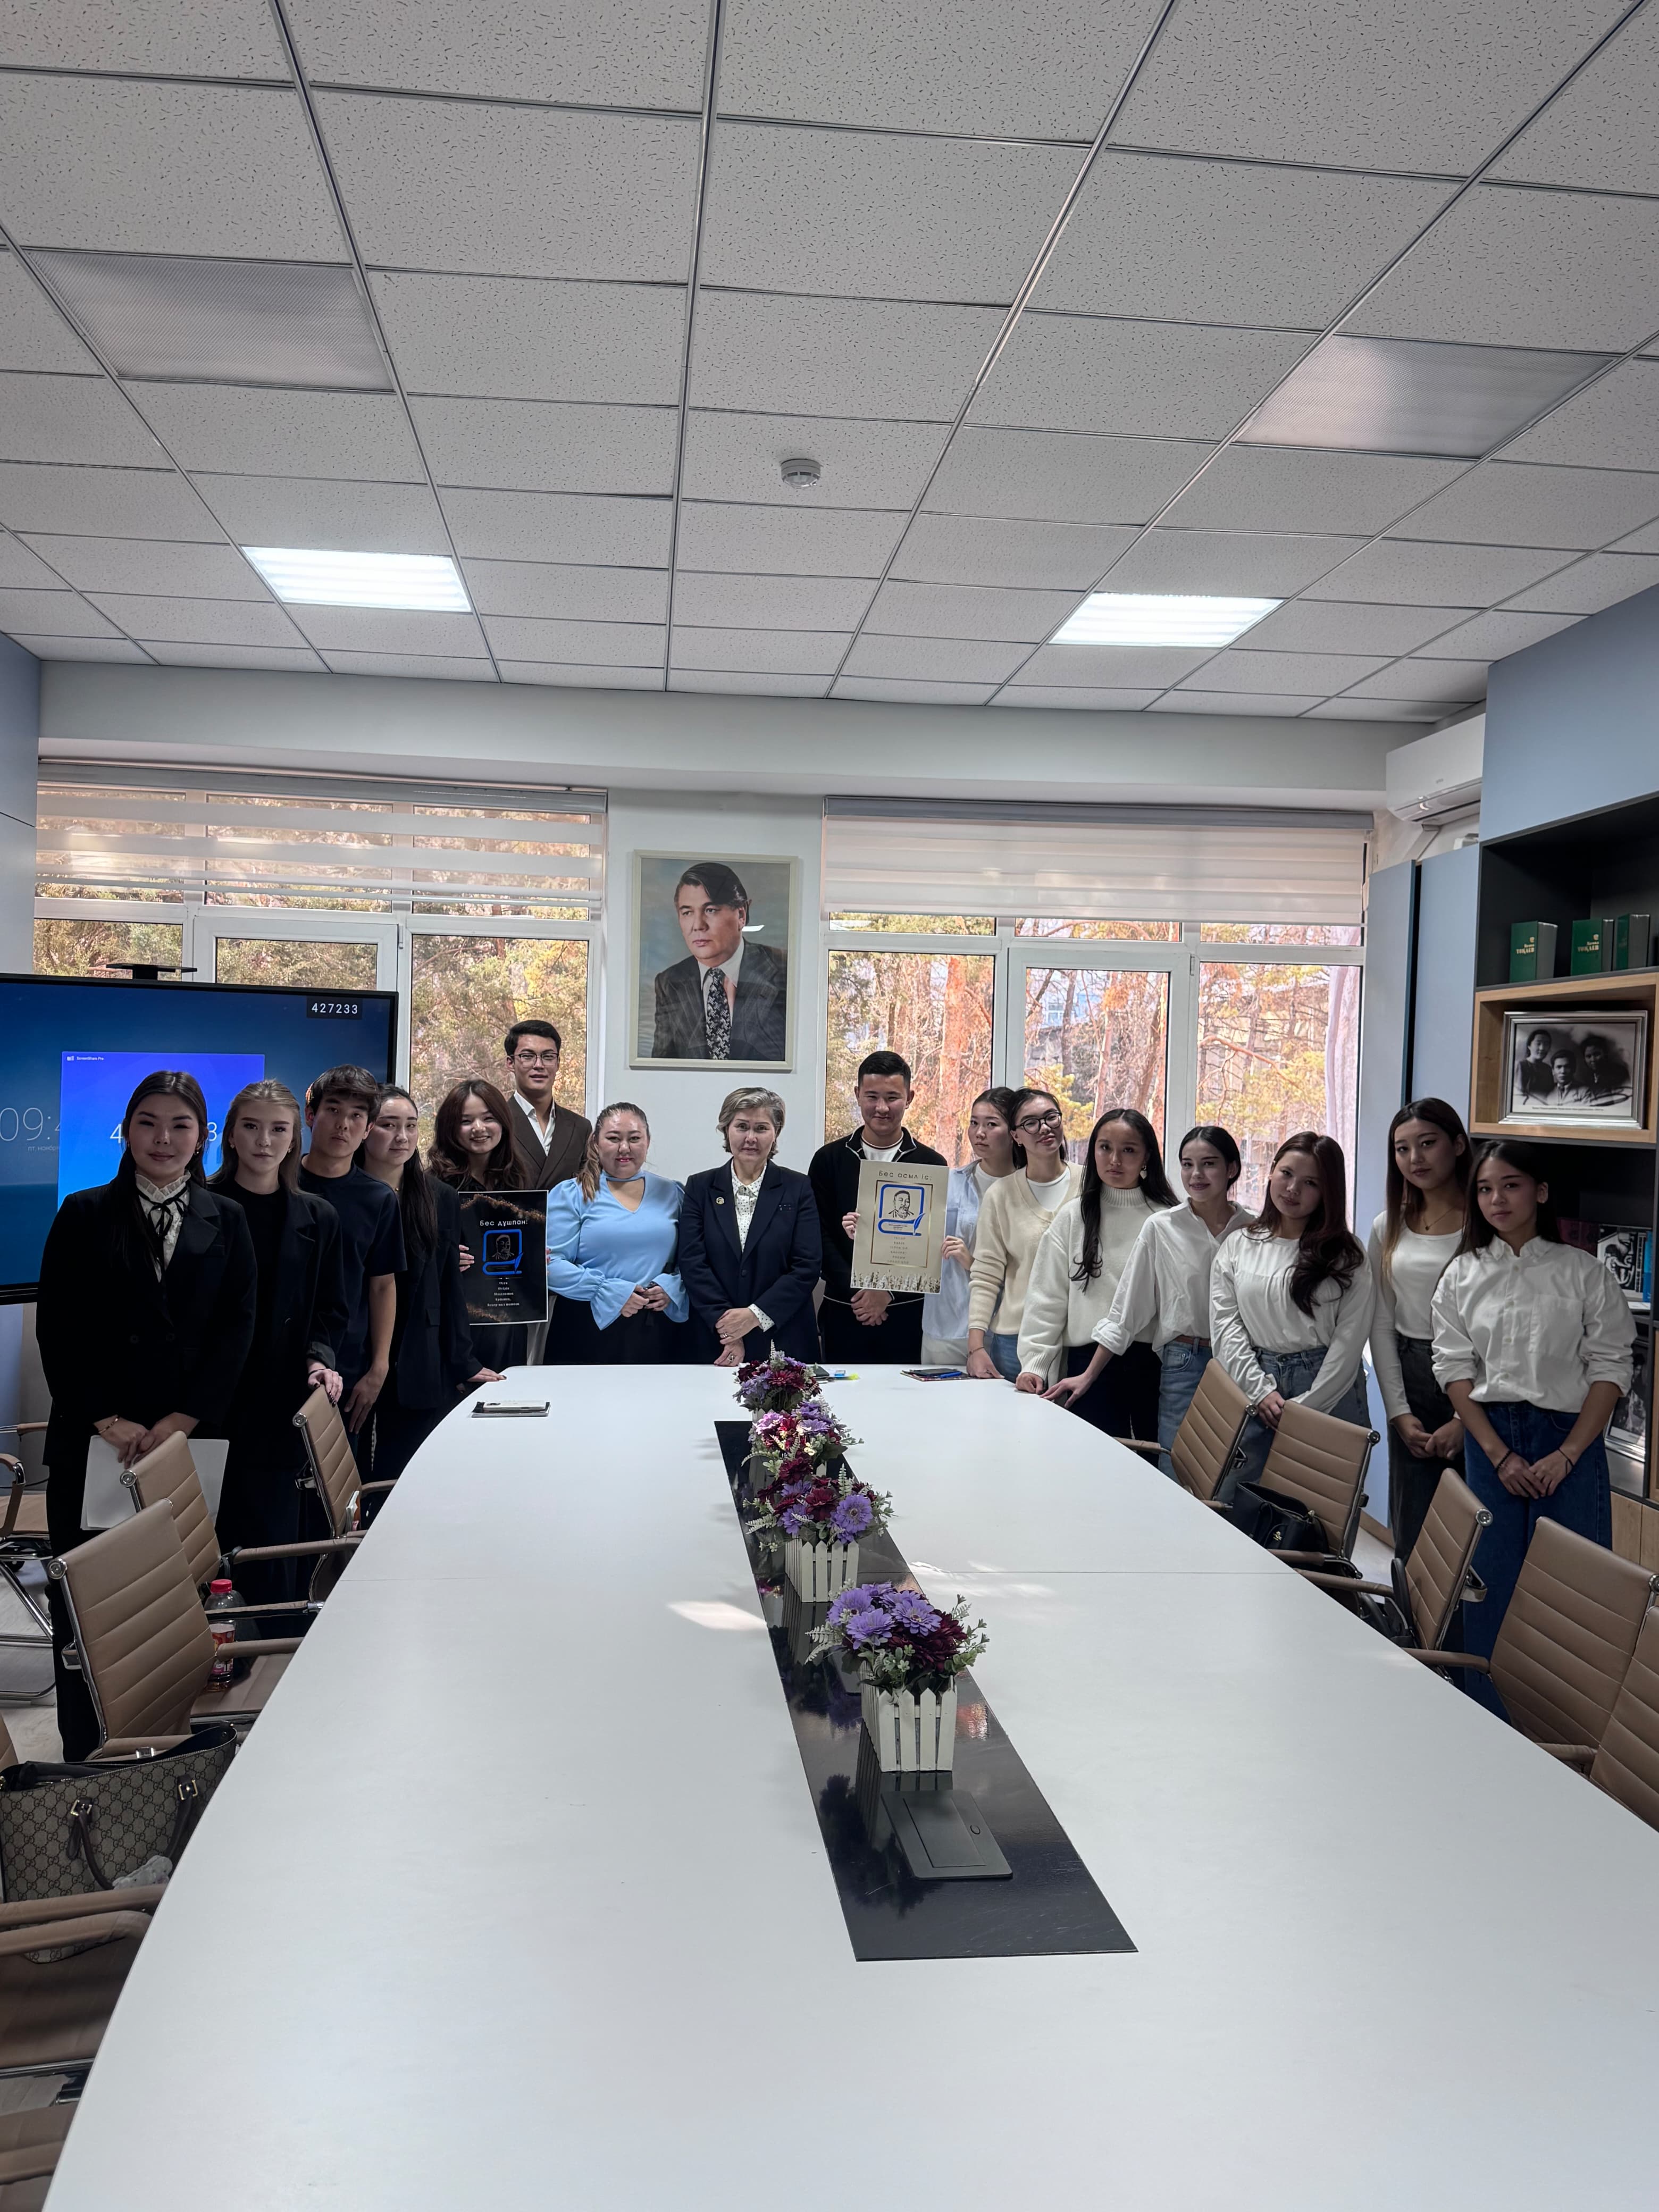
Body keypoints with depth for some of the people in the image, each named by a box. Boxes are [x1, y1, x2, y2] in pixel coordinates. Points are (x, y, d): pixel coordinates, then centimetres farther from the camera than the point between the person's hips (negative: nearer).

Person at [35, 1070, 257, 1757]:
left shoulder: (226, 1221, 9)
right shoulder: (84, 1215, 6)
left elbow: (237, 1326, 3)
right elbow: (58, 1329, 1)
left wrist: (182, 1420, -7)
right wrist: (107, 1420, -8)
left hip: (191, 1438, 1)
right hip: (96, 1441, 0)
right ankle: (85, 1754, 14)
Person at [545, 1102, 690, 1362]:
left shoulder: (671, 1194, 11)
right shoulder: (569, 1195, 2)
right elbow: (552, 1264, -6)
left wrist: (672, 1287, -9)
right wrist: (611, 1292, -14)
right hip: (588, 1331, -2)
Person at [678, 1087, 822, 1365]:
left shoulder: (798, 1189, 2)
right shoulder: (700, 1187, 5)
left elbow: (808, 1266, -5)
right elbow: (691, 1262, -3)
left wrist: (756, 1315, -15)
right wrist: (726, 1324, -14)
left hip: (783, 1340, -1)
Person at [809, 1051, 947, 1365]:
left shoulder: (930, 1164, 4)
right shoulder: (830, 1159, 5)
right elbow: (820, 1237, 1)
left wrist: (889, 1293, -11)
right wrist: (855, 1291, -10)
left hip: (907, 1313, 0)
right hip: (844, 1312, 1)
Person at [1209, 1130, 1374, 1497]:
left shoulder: (1347, 1256, 1)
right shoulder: (1238, 1246, 8)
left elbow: (1349, 1338, -5)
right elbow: (1225, 1327, 3)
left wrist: (1304, 1408, -10)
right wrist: (1262, 1392, -8)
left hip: (1329, 1398, -2)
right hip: (1256, 1391, 2)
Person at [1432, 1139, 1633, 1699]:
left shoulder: (1583, 1272, 1)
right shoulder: (1462, 1276, 7)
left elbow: (1610, 1370, -2)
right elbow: (1455, 1369, 3)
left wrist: (1566, 1456, -10)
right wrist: (1499, 1455, -6)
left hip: (1570, 1438, -2)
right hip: (1490, 1439, 2)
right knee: (1492, 1581, 3)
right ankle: (1488, 1714, 14)